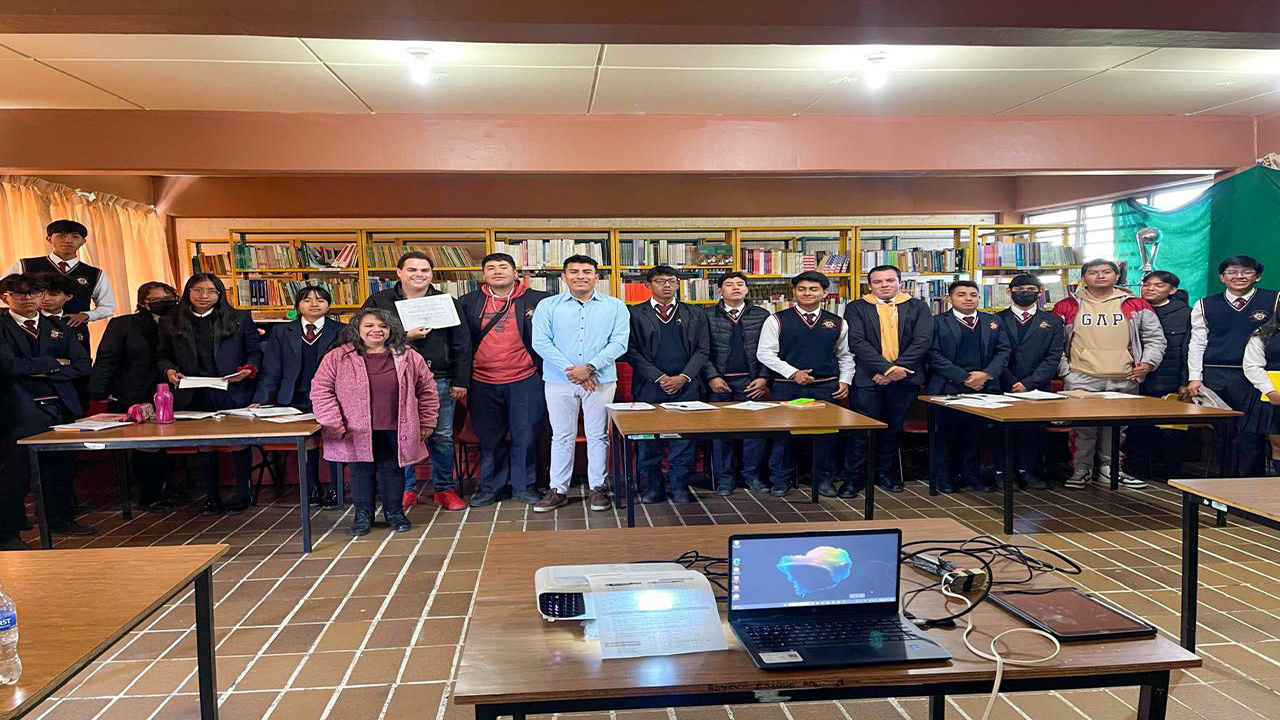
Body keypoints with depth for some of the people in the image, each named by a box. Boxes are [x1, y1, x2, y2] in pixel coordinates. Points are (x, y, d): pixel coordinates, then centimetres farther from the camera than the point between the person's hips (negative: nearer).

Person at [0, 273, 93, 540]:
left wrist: (41, 372, -7)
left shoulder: (58, 327, 14)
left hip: (61, 408, 5)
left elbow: (82, 365, 5)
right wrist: (53, 363, -6)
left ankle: (60, 518, 29)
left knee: (61, 468, 13)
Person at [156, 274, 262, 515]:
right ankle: (212, 495, 19)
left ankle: (242, 494, 15)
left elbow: (255, 352, 5)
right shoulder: (170, 323, 9)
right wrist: (168, 370, -5)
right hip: (194, 396, 2)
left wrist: (249, 370, -13)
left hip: (233, 393, -2)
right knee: (202, 445, 7)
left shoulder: (240, 319, 5)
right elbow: (162, 356, 15)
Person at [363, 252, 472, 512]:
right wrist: (404, 336, -13)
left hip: (439, 381, 1)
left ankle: (445, 489, 18)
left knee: (442, 437, 5)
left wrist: (460, 381, 2)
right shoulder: (379, 302, 6)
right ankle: (406, 490, 18)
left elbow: (462, 344, 8)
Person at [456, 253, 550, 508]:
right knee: (489, 438, 12)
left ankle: (524, 486, 19)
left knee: (526, 436, 5)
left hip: (525, 381, -2)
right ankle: (491, 487, 24)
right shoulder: (468, 303, 7)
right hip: (483, 383, 2)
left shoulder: (538, 301, -1)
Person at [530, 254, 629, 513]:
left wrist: (589, 368, -15)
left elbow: (619, 343, -4)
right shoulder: (548, 306, 4)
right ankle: (558, 490, 15)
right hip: (559, 381, 0)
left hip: (601, 380, 0)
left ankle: (598, 488, 17)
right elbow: (541, 342, -5)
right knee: (562, 436, 7)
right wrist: (572, 371, -13)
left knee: (598, 436, 6)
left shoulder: (615, 307, 4)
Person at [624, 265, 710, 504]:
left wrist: (683, 377, -7)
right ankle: (652, 486, 12)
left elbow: (702, 349, 7)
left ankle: (679, 486, 11)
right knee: (647, 440, 2)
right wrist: (659, 377, -9)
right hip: (648, 386, -1)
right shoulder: (635, 314, 6)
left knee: (683, 438, 1)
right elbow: (631, 350, -1)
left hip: (685, 386, 1)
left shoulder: (694, 314, 12)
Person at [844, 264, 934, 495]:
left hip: (905, 377, 2)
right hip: (868, 378, -2)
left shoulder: (918, 307, 7)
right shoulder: (856, 309, 2)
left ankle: (885, 472, 26)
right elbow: (857, 342, -9)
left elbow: (922, 341, -3)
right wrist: (887, 369, -17)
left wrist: (898, 369, -13)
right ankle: (853, 476, 9)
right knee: (863, 430, -3)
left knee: (894, 428, 11)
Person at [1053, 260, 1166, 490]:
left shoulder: (1136, 306, 9)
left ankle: (1109, 468, 20)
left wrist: (1148, 362, -1)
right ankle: (1081, 470, 9)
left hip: (1124, 381, 2)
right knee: (1082, 427, -4)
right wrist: (1064, 371, -1)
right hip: (1081, 380, -2)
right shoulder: (1067, 307, 5)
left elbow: (1155, 338, 13)